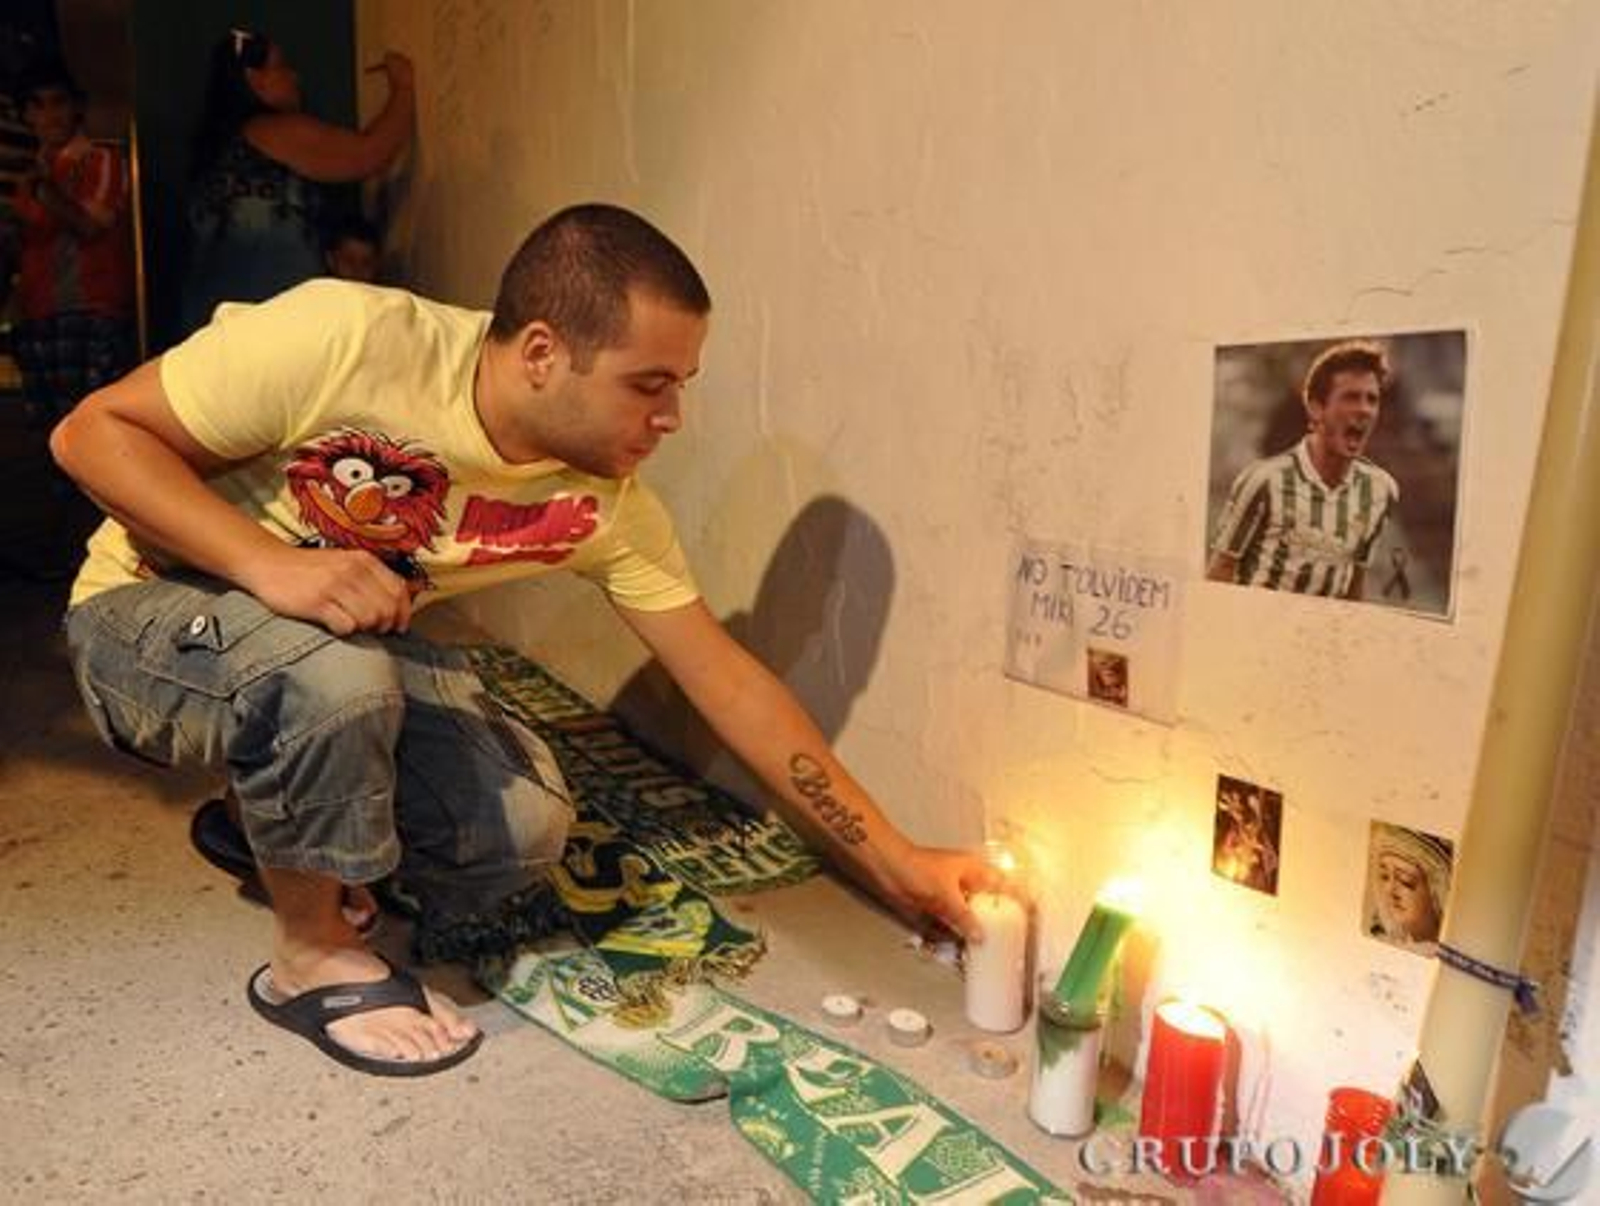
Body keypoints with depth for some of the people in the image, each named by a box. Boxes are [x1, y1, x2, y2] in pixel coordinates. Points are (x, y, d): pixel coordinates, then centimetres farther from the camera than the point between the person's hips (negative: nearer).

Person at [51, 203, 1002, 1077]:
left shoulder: (606, 504, -17)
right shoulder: (347, 339, -31)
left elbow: (729, 683, -13)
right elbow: (93, 431, -20)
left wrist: (895, 860, -12)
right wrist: (272, 563, -37)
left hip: (349, 649, 4)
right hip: (153, 611, -3)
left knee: (523, 830, -17)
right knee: (337, 675, -37)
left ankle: (270, 820, 13)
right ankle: (311, 956, -7)